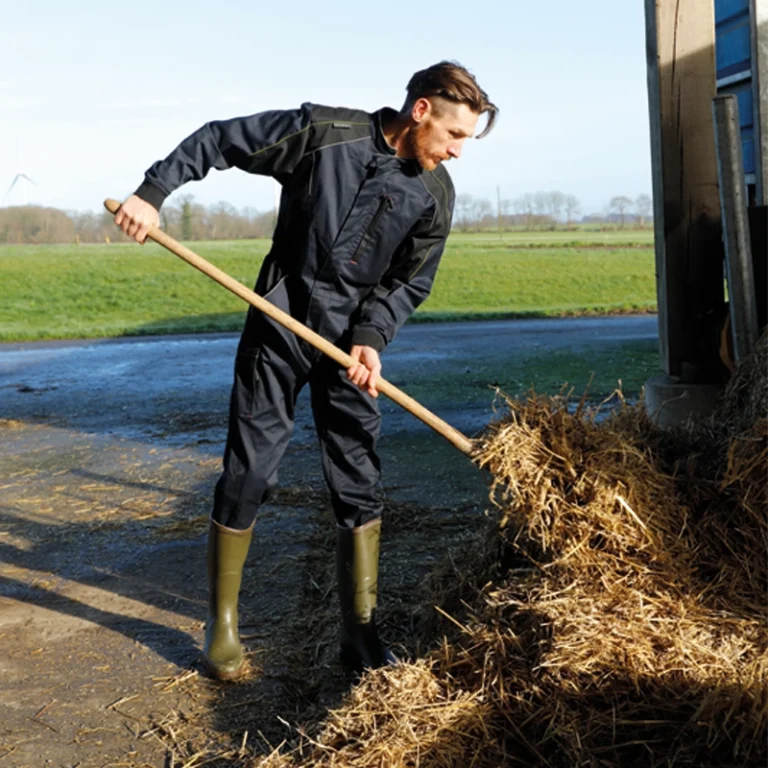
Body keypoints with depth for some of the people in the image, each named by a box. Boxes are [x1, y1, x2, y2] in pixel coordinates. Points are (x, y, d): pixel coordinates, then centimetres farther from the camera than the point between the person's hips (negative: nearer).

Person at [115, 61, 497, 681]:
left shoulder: (435, 193, -2)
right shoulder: (323, 131, -12)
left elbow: (412, 282, 4)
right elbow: (219, 141, -4)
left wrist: (371, 336, -12)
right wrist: (153, 192, -11)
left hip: (353, 340, 3)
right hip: (279, 327, -3)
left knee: (359, 483, 2)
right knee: (248, 474, 0)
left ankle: (360, 634, 15)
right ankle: (221, 625, 17)